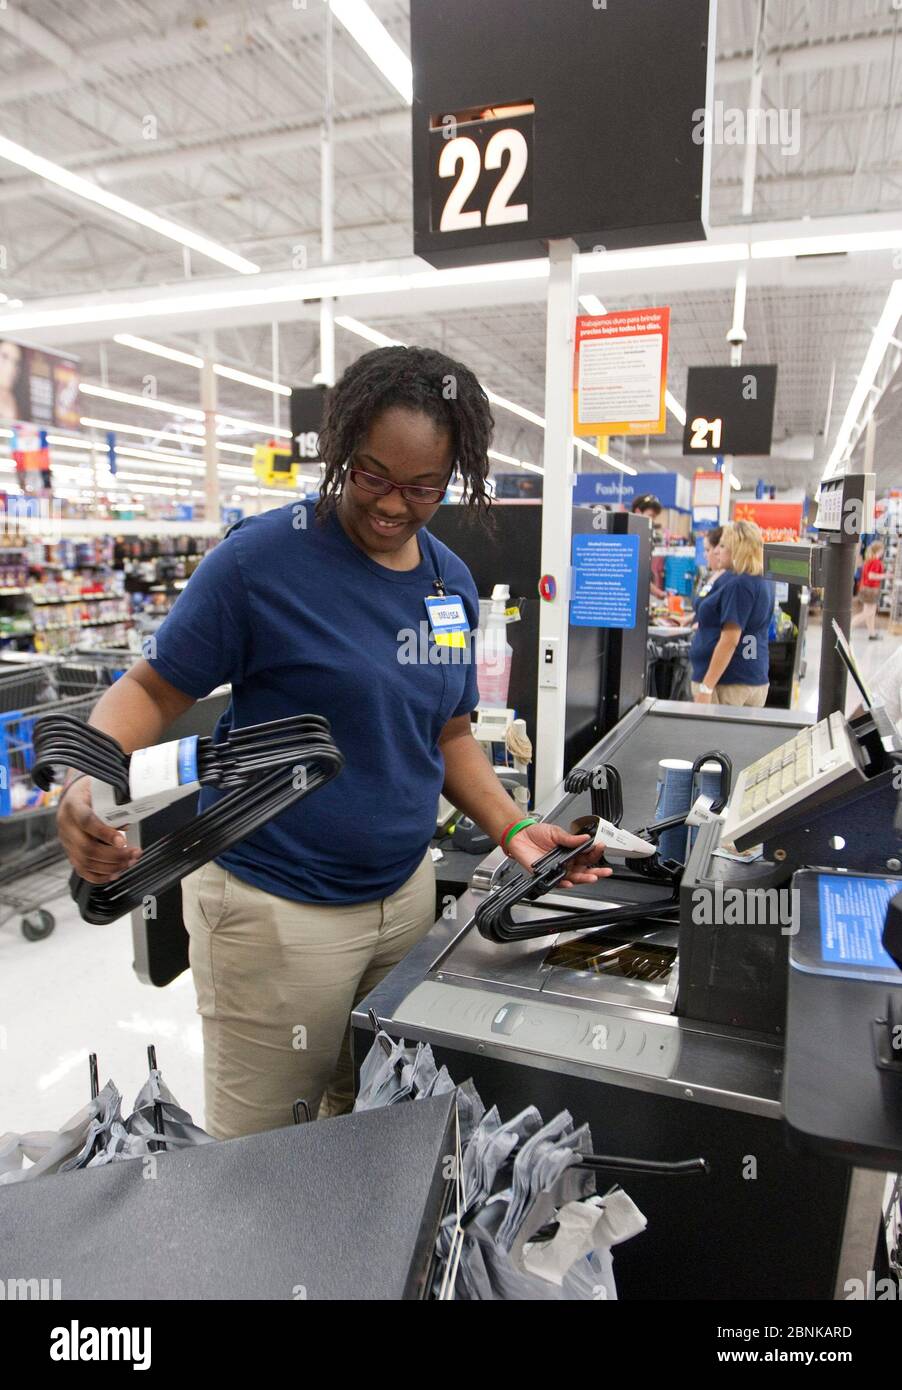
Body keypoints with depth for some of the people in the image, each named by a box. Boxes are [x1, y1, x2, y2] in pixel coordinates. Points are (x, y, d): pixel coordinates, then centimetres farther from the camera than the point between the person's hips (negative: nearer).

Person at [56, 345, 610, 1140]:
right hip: (276, 909, -5)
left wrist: (512, 828, -3)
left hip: (407, 889, 6)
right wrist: (89, 781, -28)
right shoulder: (263, 557, -14)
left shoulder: (454, 583, 4)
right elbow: (152, 689, -9)